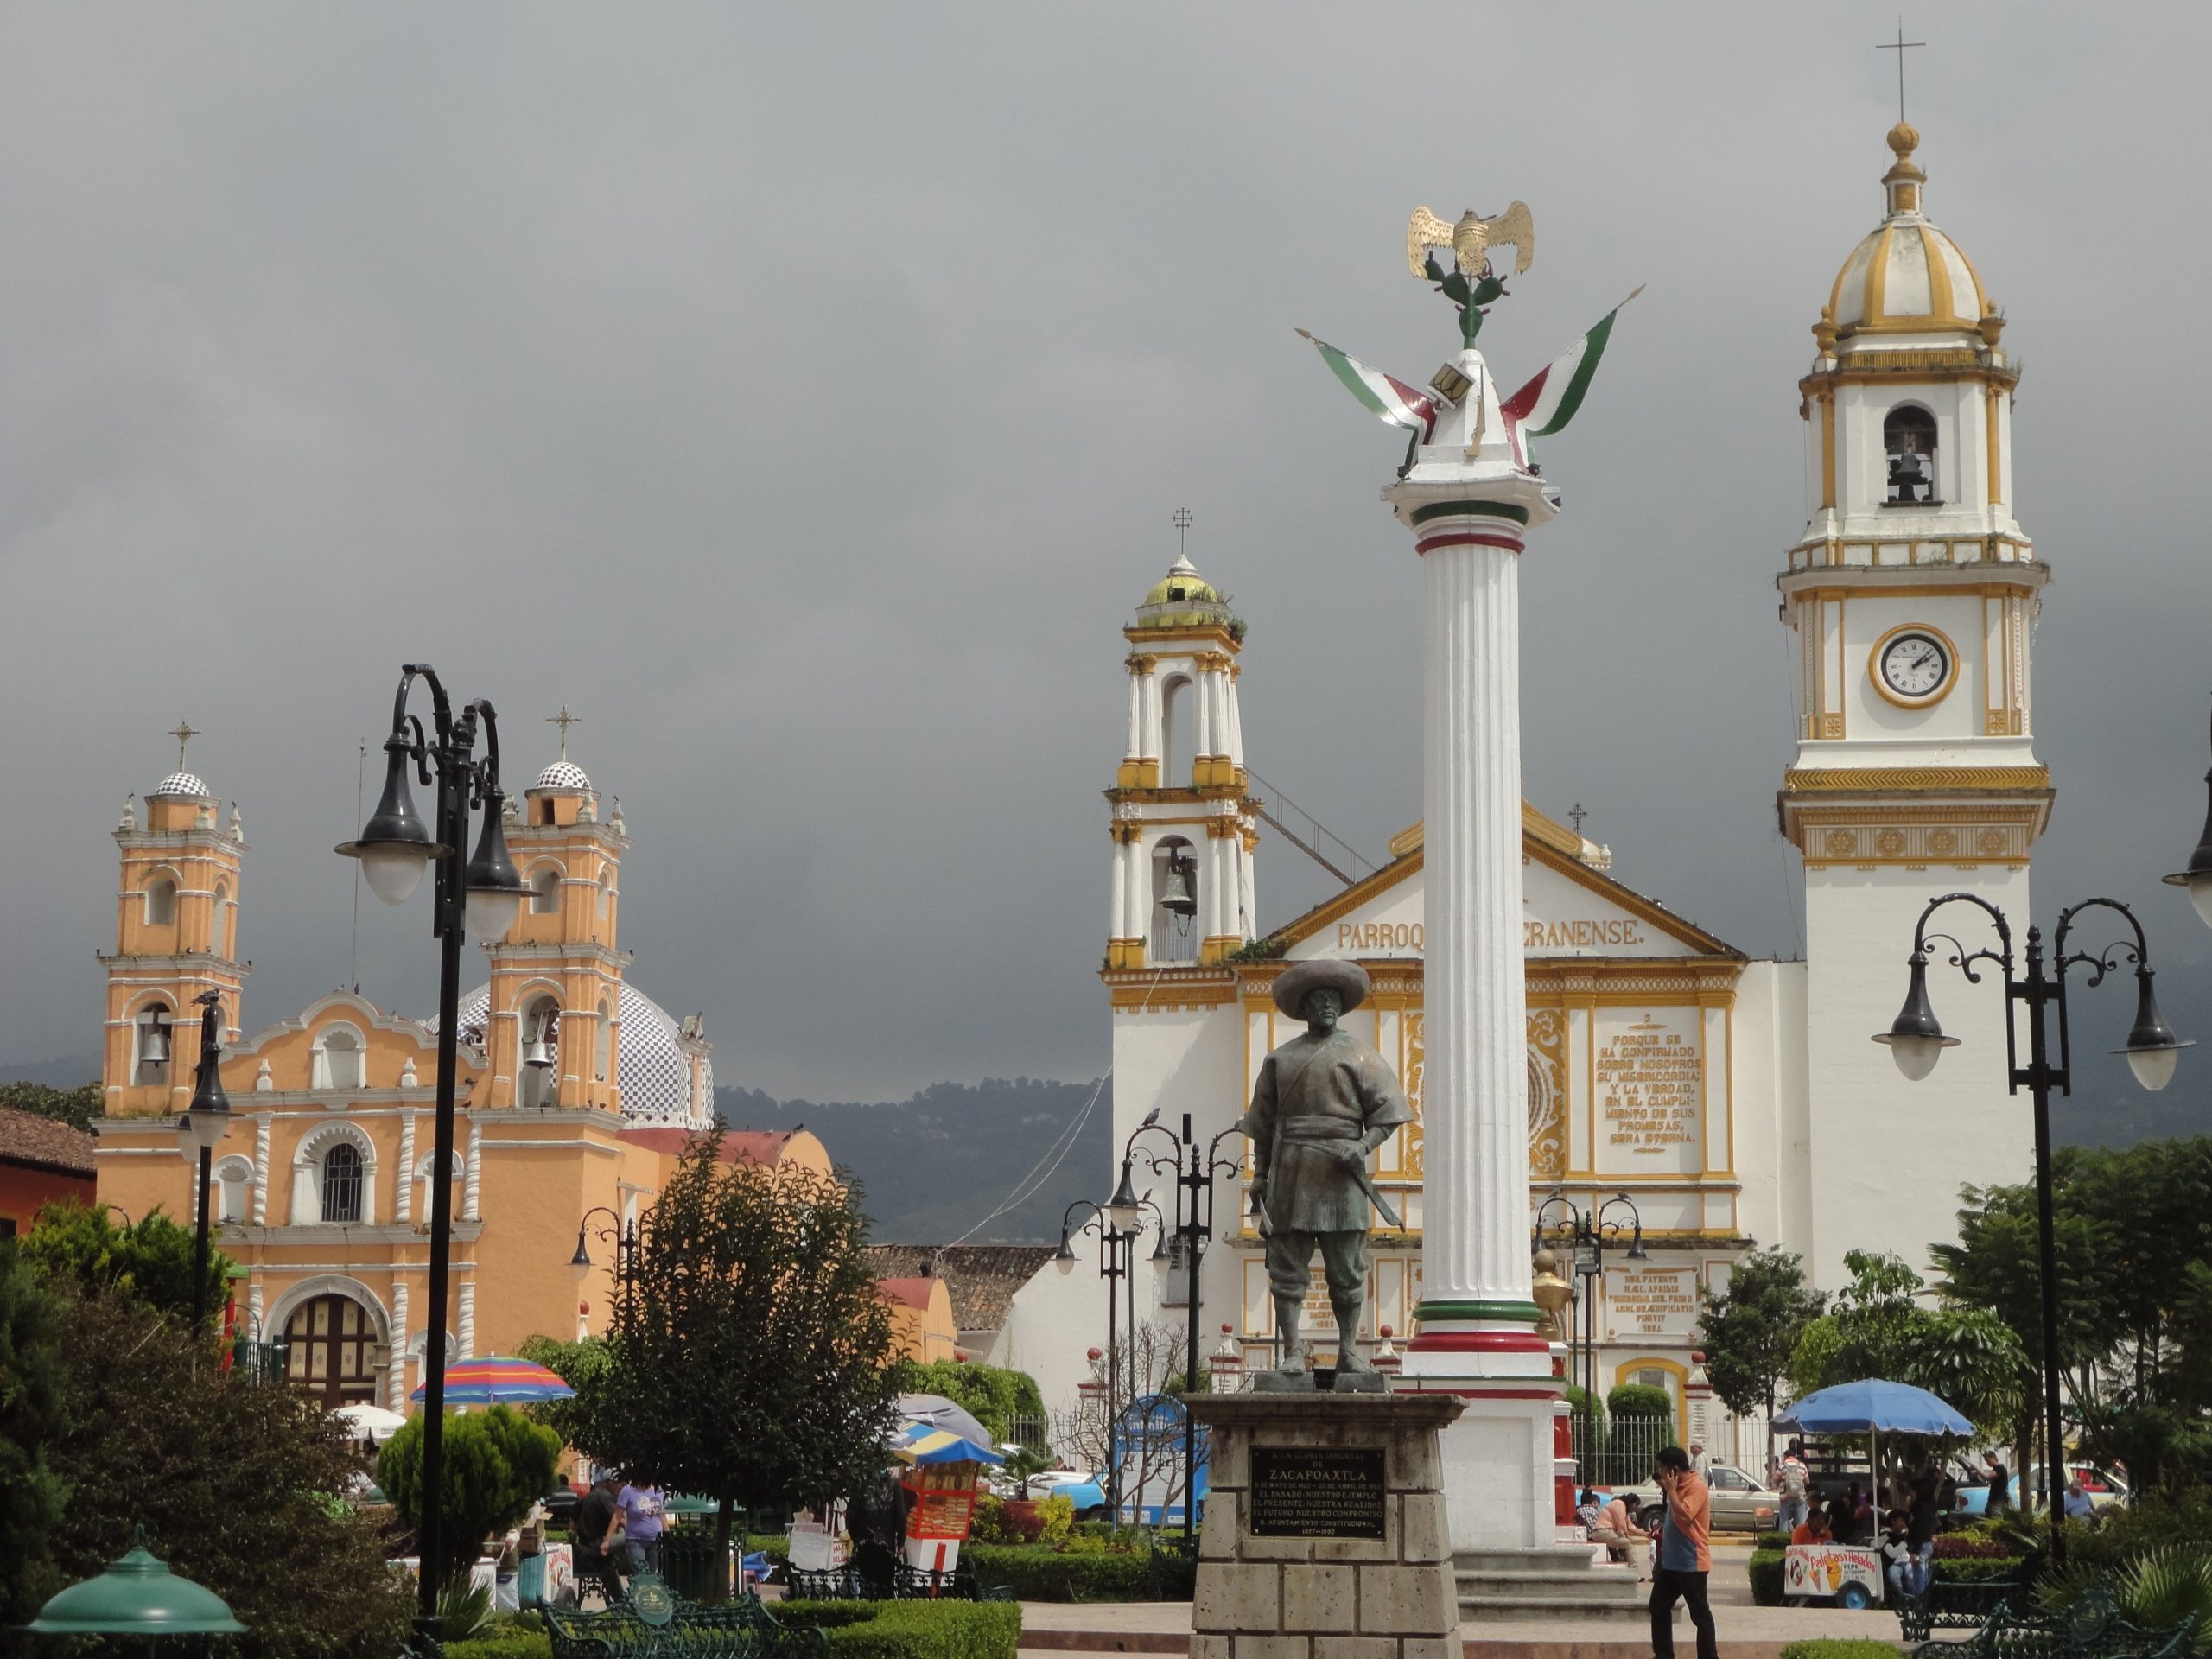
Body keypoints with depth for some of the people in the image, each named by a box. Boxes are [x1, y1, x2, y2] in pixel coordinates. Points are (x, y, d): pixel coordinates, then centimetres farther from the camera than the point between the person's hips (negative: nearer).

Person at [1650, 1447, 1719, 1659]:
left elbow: (1684, 1516, -29)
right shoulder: (1679, 1486, 12)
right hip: (1671, 1562, 10)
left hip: (1691, 1564, -10)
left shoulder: (1696, 1486, -17)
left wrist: (1671, 1490, -19)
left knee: (1700, 1614, -4)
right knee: (1658, 1607, 15)